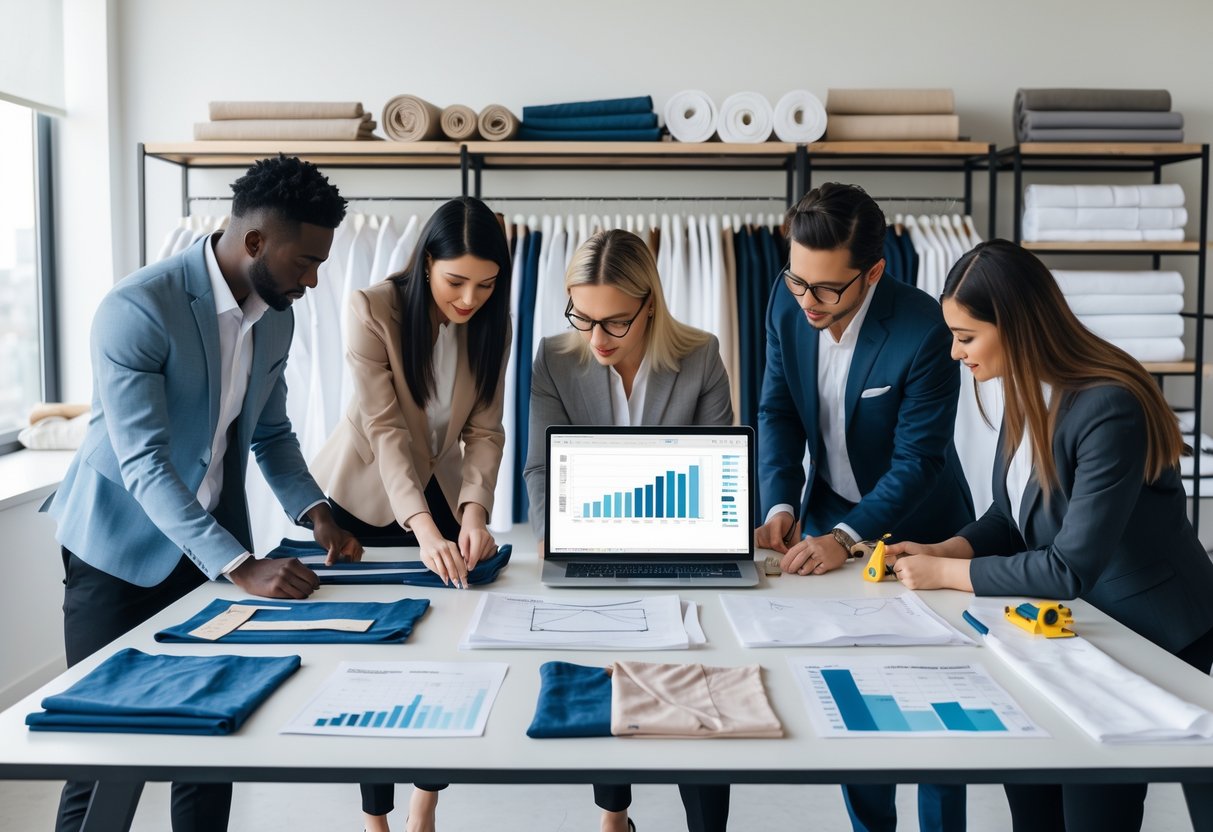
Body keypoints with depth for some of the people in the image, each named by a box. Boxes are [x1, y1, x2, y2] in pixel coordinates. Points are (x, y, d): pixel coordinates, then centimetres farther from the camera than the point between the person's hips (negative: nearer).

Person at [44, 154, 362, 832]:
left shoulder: (276, 316, -1)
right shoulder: (137, 309, -23)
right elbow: (144, 465, -28)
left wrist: (314, 511, -7)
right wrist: (242, 568, -35)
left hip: (214, 543, 6)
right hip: (124, 550, -6)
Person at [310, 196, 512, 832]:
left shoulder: (490, 323, -10)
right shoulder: (373, 310, -24)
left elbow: (484, 429, -11)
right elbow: (384, 428, -29)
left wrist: (473, 511, -28)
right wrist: (423, 528, -40)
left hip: (437, 495, 4)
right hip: (364, 498, -3)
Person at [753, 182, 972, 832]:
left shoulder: (924, 331, -27)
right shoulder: (788, 304, -11)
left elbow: (917, 459, -24)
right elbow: (777, 412, -4)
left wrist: (845, 537, -32)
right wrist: (780, 506, -17)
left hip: (915, 530, -4)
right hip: (829, 520, 5)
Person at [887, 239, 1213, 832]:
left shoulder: (1110, 410, -28)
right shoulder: (1027, 393, -3)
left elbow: (1070, 568, -27)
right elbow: (1012, 514, 8)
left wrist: (947, 574, -20)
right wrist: (941, 551, -9)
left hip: (1151, 638, -7)